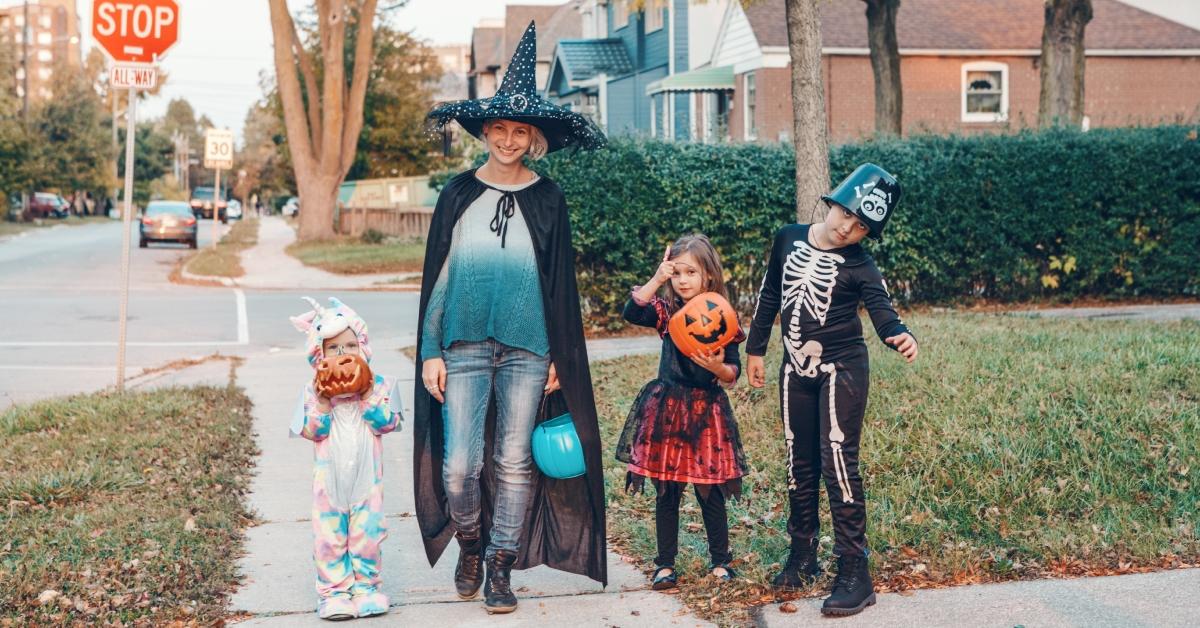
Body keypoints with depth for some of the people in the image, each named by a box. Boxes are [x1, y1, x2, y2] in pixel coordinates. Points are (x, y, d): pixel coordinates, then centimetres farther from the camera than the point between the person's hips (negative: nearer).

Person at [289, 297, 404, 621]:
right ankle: (334, 591, 11)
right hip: (329, 477, 0)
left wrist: (368, 397, -20)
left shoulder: (379, 385, -2)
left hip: (367, 475, 0)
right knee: (328, 534, 2)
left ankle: (366, 586, 18)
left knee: (366, 531, 5)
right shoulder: (313, 391, -3)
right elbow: (312, 431, -10)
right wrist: (323, 402, -21)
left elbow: (387, 423, -12)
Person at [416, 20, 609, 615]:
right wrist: (430, 351, 0)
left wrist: (560, 358, 4)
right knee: (459, 465, -6)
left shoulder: (548, 199, 5)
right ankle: (469, 546, 22)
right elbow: (436, 275, 5)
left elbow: (561, 284, 8)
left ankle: (500, 566, 18)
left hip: (527, 350, 1)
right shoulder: (458, 194, 4)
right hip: (465, 345, 0)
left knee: (514, 462, 5)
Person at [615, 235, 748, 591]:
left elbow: (733, 373, -2)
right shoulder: (667, 312, 1)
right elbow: (632, 313, -19)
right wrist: (656, 280, -26)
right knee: (666, 492, 6)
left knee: (710, 491, 6)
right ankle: (665, 564, 15)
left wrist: (718, 367, -23)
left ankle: (720, 560, 21)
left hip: (706, 411, -1)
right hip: (666, 410, 1)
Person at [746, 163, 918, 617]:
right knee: (800, 465, 15)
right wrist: (755, 350, 16)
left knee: (838, 463, -10)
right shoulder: (788, 240, 1)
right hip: (796, 371, 5)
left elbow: (883, 314, -23)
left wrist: (900, 336, -45)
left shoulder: (859, 266, -12)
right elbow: (769, 296, 12)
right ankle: (802, 556, 31)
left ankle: (854, 573, -6)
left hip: (842, 370, -5)